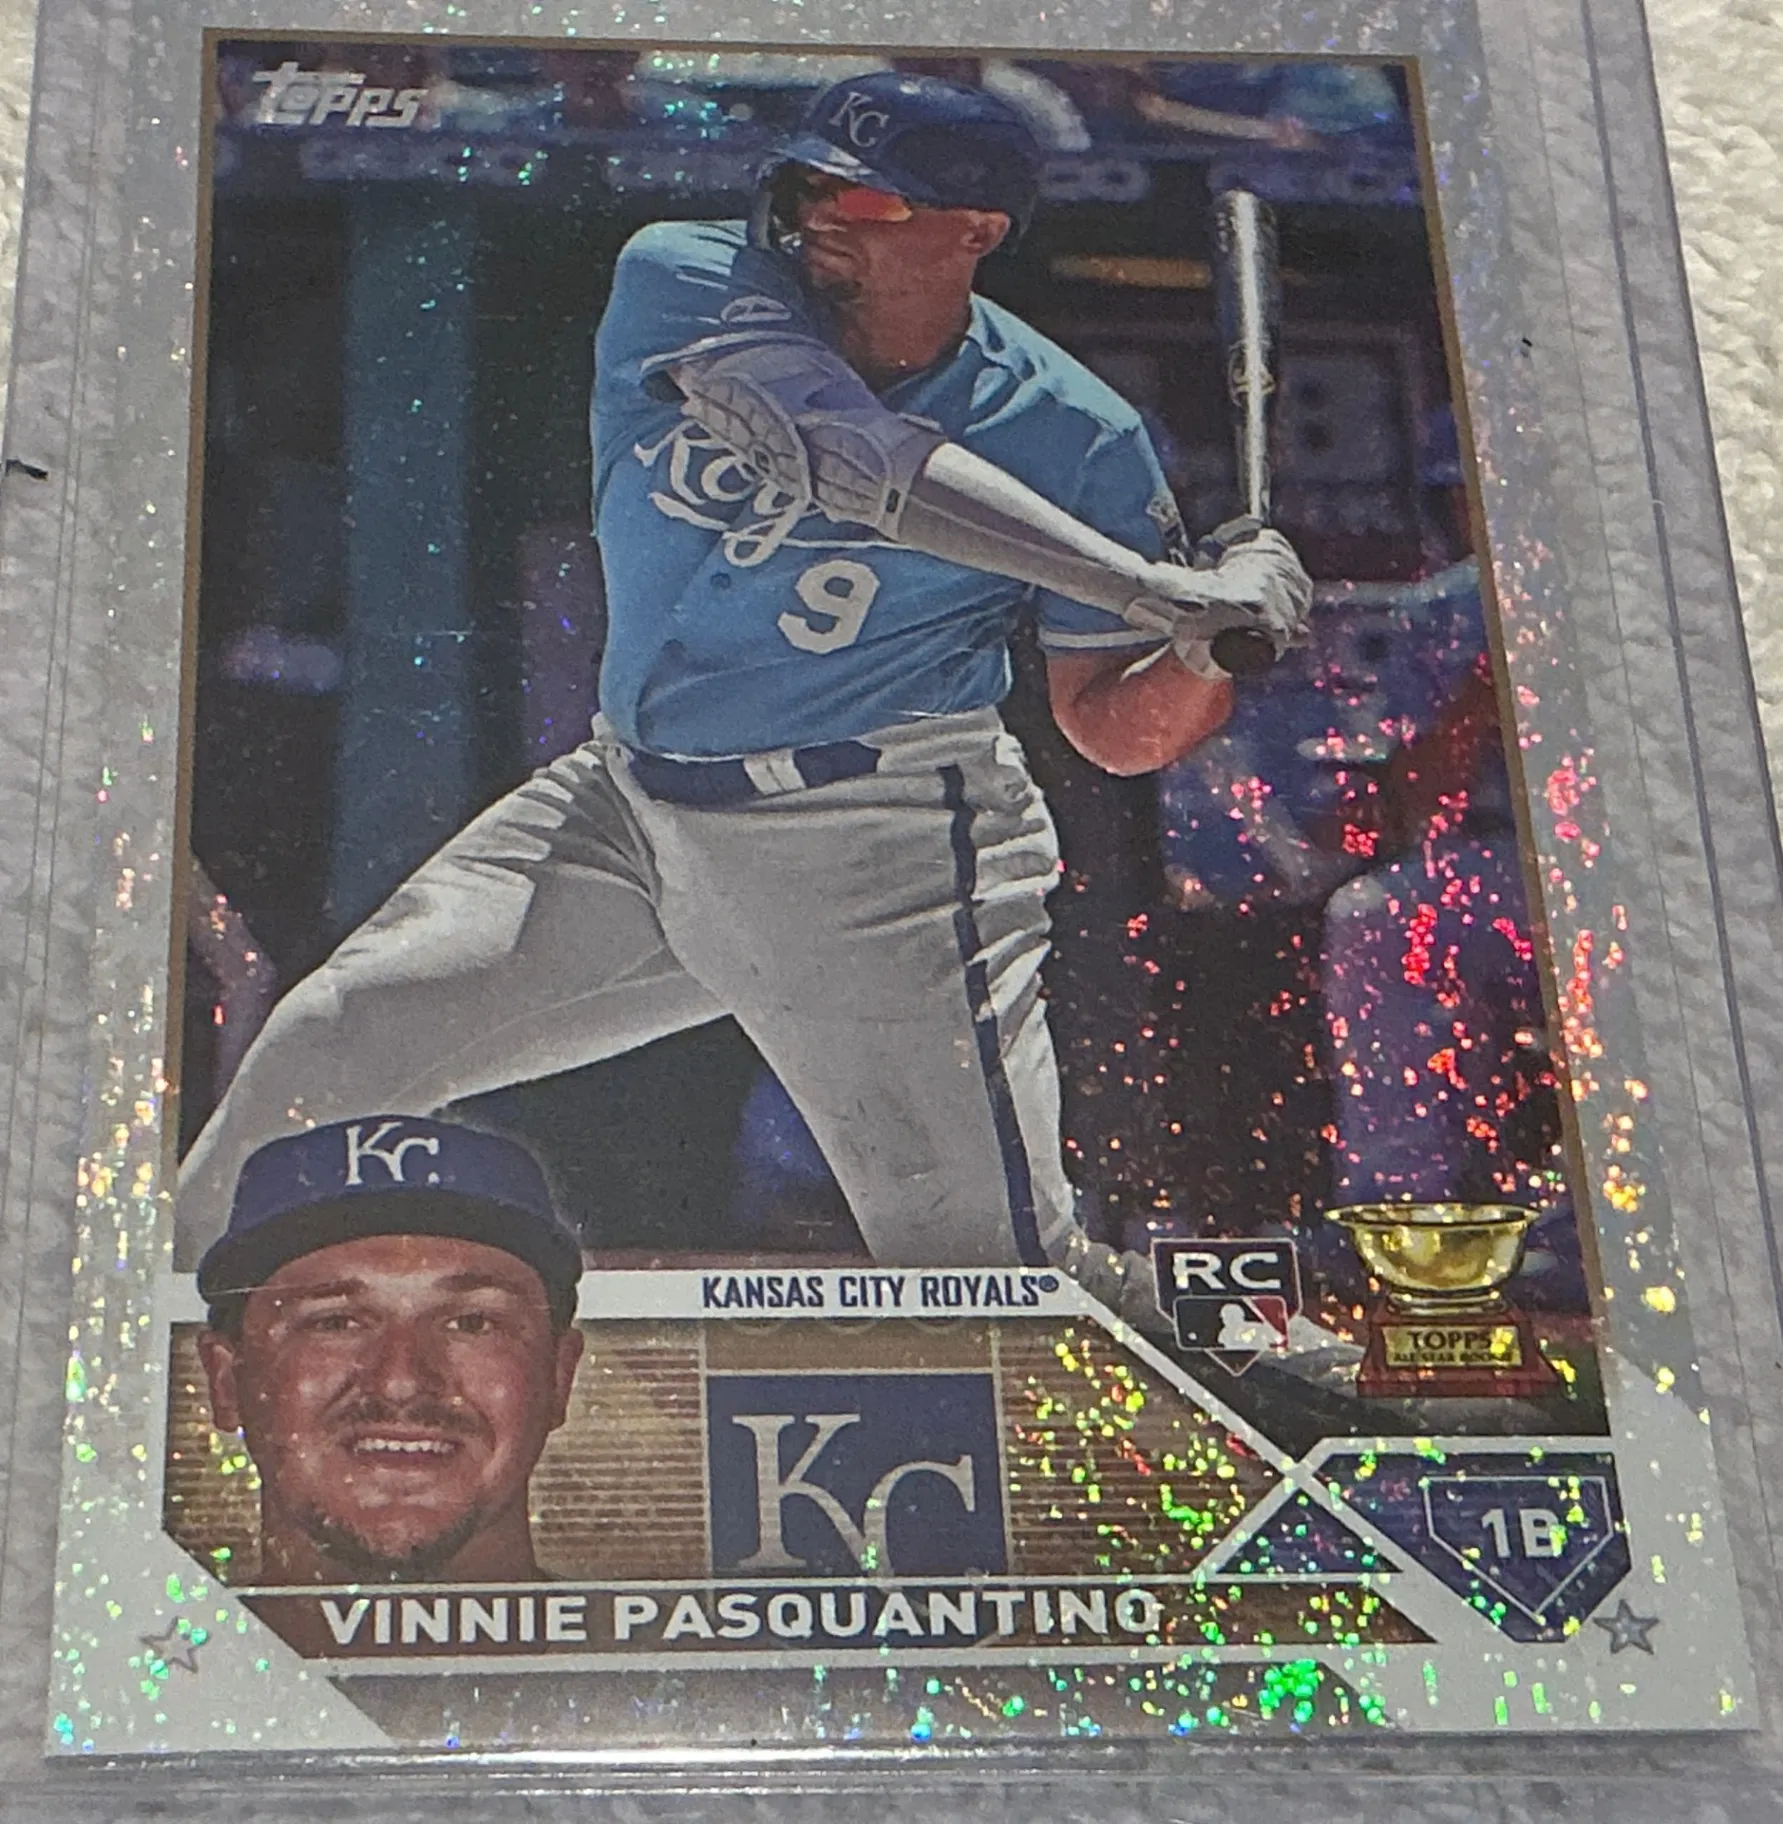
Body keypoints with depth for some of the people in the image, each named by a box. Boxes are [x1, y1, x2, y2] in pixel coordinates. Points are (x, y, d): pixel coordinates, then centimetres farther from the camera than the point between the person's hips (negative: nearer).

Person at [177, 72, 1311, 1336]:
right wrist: (1157, 587, -34)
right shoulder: (684, 278, -10)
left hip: (884, 865, -3)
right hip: (630, 806, 3)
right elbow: (848, 455, -27)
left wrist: (1210, 656, -27)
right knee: (326, 1048, -1)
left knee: (998, 1277, -10)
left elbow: (1114, 729, -3)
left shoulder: (1078, 442, -9)